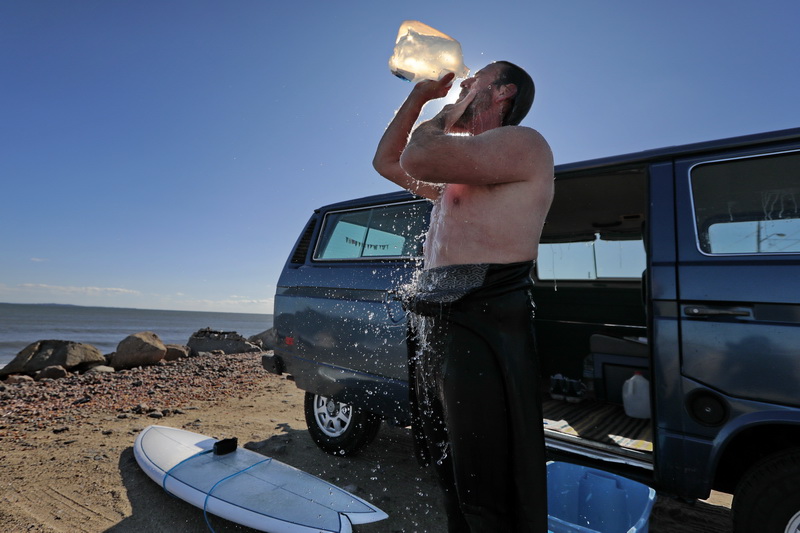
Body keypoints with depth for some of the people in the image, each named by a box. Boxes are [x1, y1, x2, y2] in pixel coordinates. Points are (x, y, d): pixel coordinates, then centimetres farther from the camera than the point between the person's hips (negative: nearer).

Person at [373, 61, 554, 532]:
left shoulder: (521, 142, -5)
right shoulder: (458, 171, 24)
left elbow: (417, 159, -20)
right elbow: (387, 161, 30)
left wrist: (452, 110, 1)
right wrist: (420, 95, 25)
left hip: (483, 331, -9)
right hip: (434, 329, 10)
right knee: (453, 482, 21)